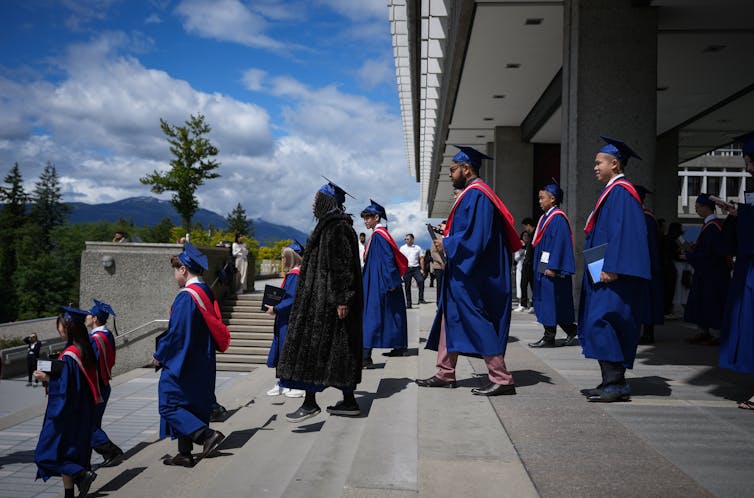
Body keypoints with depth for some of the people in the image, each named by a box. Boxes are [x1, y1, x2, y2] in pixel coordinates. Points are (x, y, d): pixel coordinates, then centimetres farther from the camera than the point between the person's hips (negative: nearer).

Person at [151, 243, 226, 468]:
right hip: (202, 364, 9)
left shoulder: (186, 297, -19)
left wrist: (159, 356, -6)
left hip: (182, 363, -9)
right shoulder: (207, 293, 8)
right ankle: (185, 454, 19)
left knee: (169, 405, 0)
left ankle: (207, 435, -9)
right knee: (190, 406, 14)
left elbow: (175, 333, -20)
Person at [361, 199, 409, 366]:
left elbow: (388, 259, -20)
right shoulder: (378, 234, 16)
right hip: (377, 282, 10)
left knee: (372, 315, -15)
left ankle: (366, 356, -22)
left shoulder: (379, 235, -14)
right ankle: (400, 347, 26)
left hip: (379, 282, -10)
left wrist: (391, 282, -22)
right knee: (390, 314, 16)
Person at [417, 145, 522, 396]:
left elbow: (476, 236, -24)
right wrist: (447, 239, 12)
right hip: (464, 272, 11)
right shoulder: (472, 193, 17)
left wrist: (447, 245, -13)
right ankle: (445, 373, 22)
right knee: (451, 318, 14)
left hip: (471, 275, -11)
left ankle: (501, 379, -3)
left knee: (477, 324, -8)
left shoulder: (476, 194, -15)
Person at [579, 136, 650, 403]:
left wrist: (611, 268, -25)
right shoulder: (611, 191, 19)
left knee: (603, 324, -13)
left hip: (615, 277, -10)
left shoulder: (621, 191, -11)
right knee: (602, 327, 9)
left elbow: (623, 231, -21)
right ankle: (612, 382, 13)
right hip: (606, 274, 10)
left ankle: (616, 383, -9)